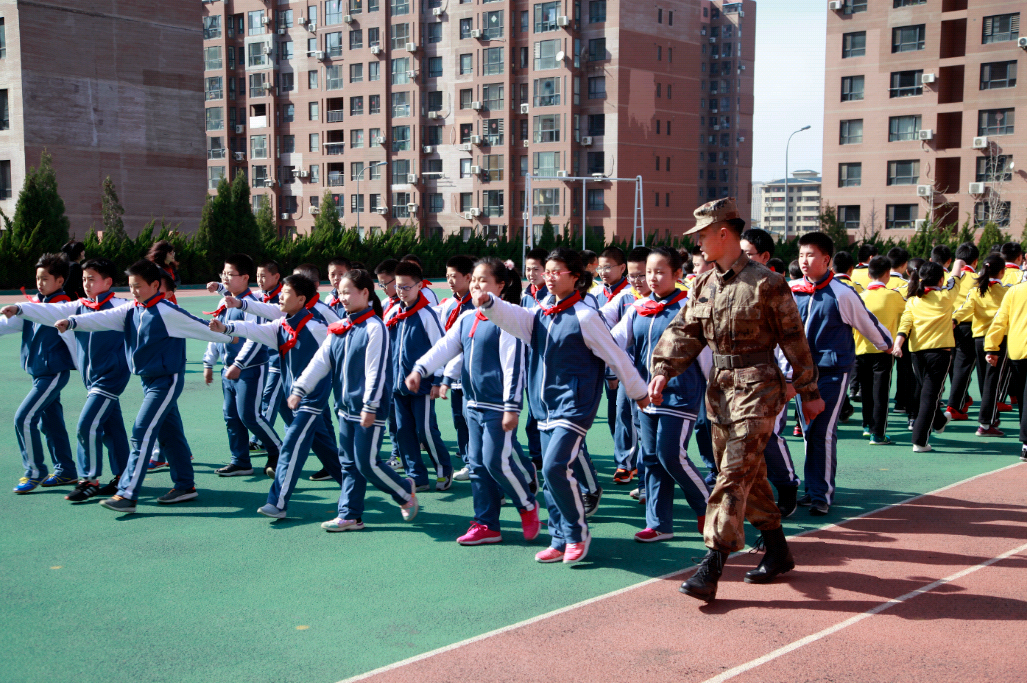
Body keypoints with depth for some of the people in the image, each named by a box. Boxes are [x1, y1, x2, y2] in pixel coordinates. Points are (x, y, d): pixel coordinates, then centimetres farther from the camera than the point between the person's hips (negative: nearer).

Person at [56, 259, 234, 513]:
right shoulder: (132, 312, 7)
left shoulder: (168, 312, -16)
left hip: (166, 381, -8)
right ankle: (185, 485, 27)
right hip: (149, 380, 8)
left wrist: (230, 337, 2)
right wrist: (72, 322, -20)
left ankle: (127, 494, -11)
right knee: (169, 433, 16)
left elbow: (202, 328, -8)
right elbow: (104, 318, -5)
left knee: (142, 433, -12)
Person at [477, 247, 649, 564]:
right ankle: (560, 540, 20)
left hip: (574, 404, -7)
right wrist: (488, 303, -26)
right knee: (551, 473, 10)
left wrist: (638, 392, 3)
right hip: (546, 405, 7)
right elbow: (513, 317, -6)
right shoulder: (540, 314, 11)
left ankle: (578, 532, 1)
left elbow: (616, 356, -3)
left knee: (556, 467, -17)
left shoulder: (584, 316, -9)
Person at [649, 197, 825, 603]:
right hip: (720, 387, 7)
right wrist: (663, 370, -10)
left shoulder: (765, 283, -10)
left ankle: (711, 569, -12)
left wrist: (809, 392, 0)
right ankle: (778, 552, 30)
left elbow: (793, 338, -5)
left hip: (756, 389, -7)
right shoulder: (704, 285, 9)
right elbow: (684, 331, 7)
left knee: (735, 475, -11)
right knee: (749, 474, 15)